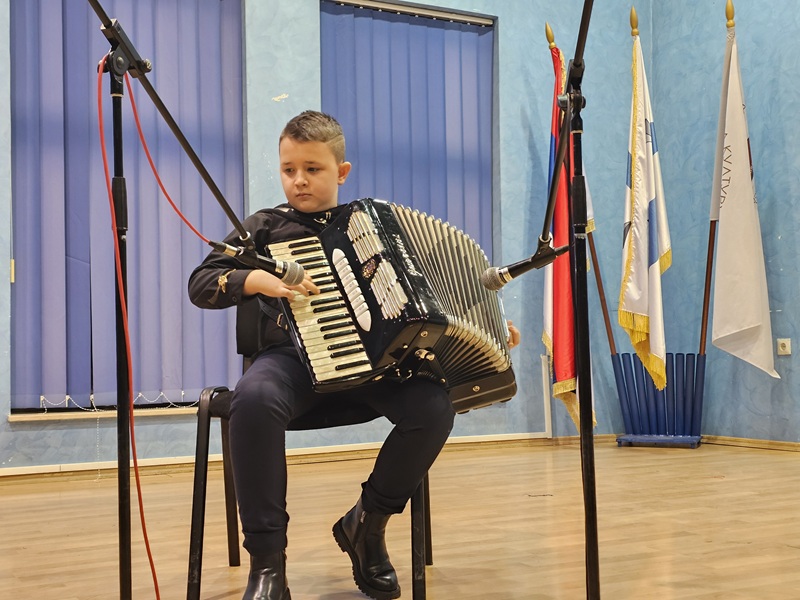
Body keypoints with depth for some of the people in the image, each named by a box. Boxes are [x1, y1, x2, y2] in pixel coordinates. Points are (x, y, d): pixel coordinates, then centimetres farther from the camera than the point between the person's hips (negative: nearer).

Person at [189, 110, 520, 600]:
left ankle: (367, 525, -1)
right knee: (254, 398, -38)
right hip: (291, 354, -2)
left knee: (435, 406, -26)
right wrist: (258, 279, -11)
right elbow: (200, 284, 6)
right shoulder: (265, 227, 14)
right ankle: (267, 559, -24)